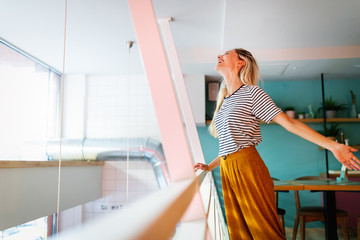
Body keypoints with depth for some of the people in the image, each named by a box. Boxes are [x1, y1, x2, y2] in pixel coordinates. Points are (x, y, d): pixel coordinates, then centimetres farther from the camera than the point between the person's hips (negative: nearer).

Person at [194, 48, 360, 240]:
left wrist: (333, 146, -11)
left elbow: (289, 123, -7)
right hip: (227, 172, 7)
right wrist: (209, 167, 29)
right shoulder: (224, 102, 19)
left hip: (248, 166, -7)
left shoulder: (251, 93, -2)